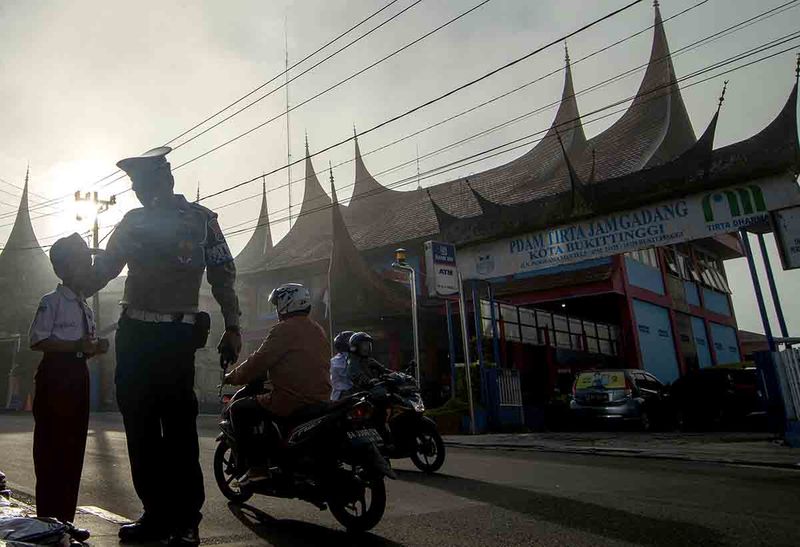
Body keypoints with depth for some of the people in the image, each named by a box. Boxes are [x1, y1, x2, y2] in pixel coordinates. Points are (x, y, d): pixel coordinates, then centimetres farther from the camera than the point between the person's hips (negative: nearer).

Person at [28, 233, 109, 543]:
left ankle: (65, 521, 19)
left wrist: (95, 347, 1)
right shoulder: (51, 302, -7)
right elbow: (38, 341, -14)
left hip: (78, 376, 8)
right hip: (55, 377, -7)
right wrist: (76, 345, -22)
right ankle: (49, 522, 9)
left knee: (74, 449, 10)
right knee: (51, 450, -2)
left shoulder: (85, 305, 16)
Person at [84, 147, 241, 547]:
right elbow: (102, 268, 17)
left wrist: (232, 328, -2)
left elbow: (223, 275, 3)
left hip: (176, 336, -5)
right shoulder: (133, 222, 15)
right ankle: (157, 514, 17)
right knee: (140, 427, 6)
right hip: (133, 334, 5)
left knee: (178, 427, -5)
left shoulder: (200, 219, 4)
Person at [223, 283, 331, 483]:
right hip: (320, 399, 9)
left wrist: (232, 377, 6)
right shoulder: (318, 330, 17)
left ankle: (256, 466, -1)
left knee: (238, 409, 6)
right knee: (269, 403, 33)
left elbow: (259, 361, -9)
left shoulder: (285, 329, -8)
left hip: (292, 400, -9)